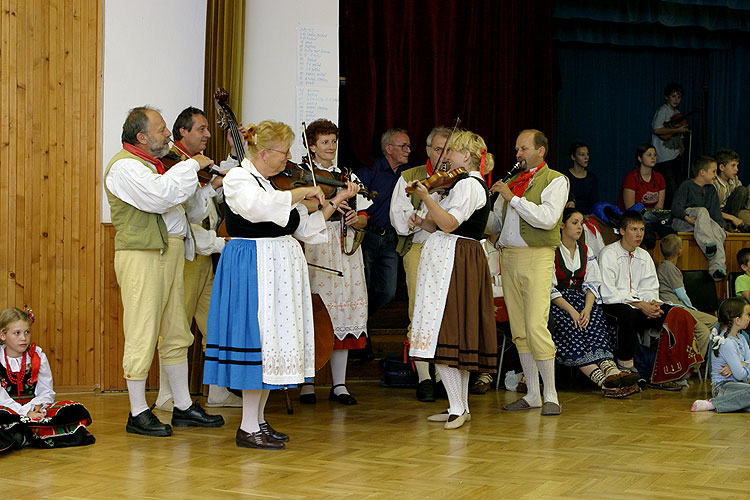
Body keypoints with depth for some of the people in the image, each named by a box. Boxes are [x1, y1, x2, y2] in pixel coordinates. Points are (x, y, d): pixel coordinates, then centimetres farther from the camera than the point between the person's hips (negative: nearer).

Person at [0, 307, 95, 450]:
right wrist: (25, 413, -22)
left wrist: (37, 405, -15)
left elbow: (47, 392, 8)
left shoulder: (38, 356, 8)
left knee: (75, 410, -22)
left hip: (33, 410, 4)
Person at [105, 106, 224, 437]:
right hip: (141, 256, -10)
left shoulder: (154, 164, 22)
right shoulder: (124, 166, -10)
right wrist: (191, 166, -13)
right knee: (143, 336, -6)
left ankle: (184, 406, 20)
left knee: (176, 335, 12)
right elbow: (160, 196, -25)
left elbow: (177, 205, 29)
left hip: (170, 254, 10)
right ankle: (138, 414, 2)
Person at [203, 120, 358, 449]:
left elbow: (305, 228, 16)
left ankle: (259, 420, 17)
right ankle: (248, 429, -3)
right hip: (251, 270, -8)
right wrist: (303, 192, -20)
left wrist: (336, 201, 9)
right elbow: (262, 206, -30)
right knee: (258, 338, -9)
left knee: (273, 341, 8)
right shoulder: (237, 179, -8)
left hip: (281, 270, 8)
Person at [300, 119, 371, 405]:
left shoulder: (349, 177, 17)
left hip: (344, 251, 4)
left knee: (342, 313, 2)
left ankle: (339, 385, 8)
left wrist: (355, 218, -7)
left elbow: (364, 219, 15)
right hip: (313, 250, -4)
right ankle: (307, 384, 3)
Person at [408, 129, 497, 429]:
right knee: (458, 335, 11)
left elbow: (449, 224, -22)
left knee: (441, 335, -12)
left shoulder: (468, 184, -11)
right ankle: (461, 407, 15)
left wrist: (426, 198, -26)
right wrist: (422, 222, 6)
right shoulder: (472, 184, 22)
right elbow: (445, 228, 20)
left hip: (452, 263, -11)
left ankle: (457, 408, -13)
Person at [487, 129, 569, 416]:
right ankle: (532, 395, 14)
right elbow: (494, 225, 23)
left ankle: (550, 395, -5)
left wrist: (513, 198, -14)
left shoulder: (555, 181, 1)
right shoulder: (511, 182, 21)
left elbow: (548, 218, -16)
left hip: (537, 258, -6)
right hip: (508, 256, 7)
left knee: (536, 327, -14)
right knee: (518, 330, 7)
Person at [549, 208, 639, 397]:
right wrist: (571, 310, -22)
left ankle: (610, 368, -51)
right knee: (570, 326, -34)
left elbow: (592, 284, 8)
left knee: (596, 320, -28)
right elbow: (549, 288, -10)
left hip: (581, 300, 5)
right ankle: (601, 377, -50)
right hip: (556, 303, -5)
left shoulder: (585, 251, 16)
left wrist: (587, 308, -12)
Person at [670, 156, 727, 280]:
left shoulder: (711, 190, 20)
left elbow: (715, 211, 17)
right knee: (702, 211, -34)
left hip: (705, 221, 5)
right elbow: (676, 207, -11)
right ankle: (707, 245, -49)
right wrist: (688, 219, -26)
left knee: (717, 230, -28)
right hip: (680, 221, -5)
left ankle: (717, 268, -41)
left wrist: (720, 226, 1)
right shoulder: (686, 186, -2)